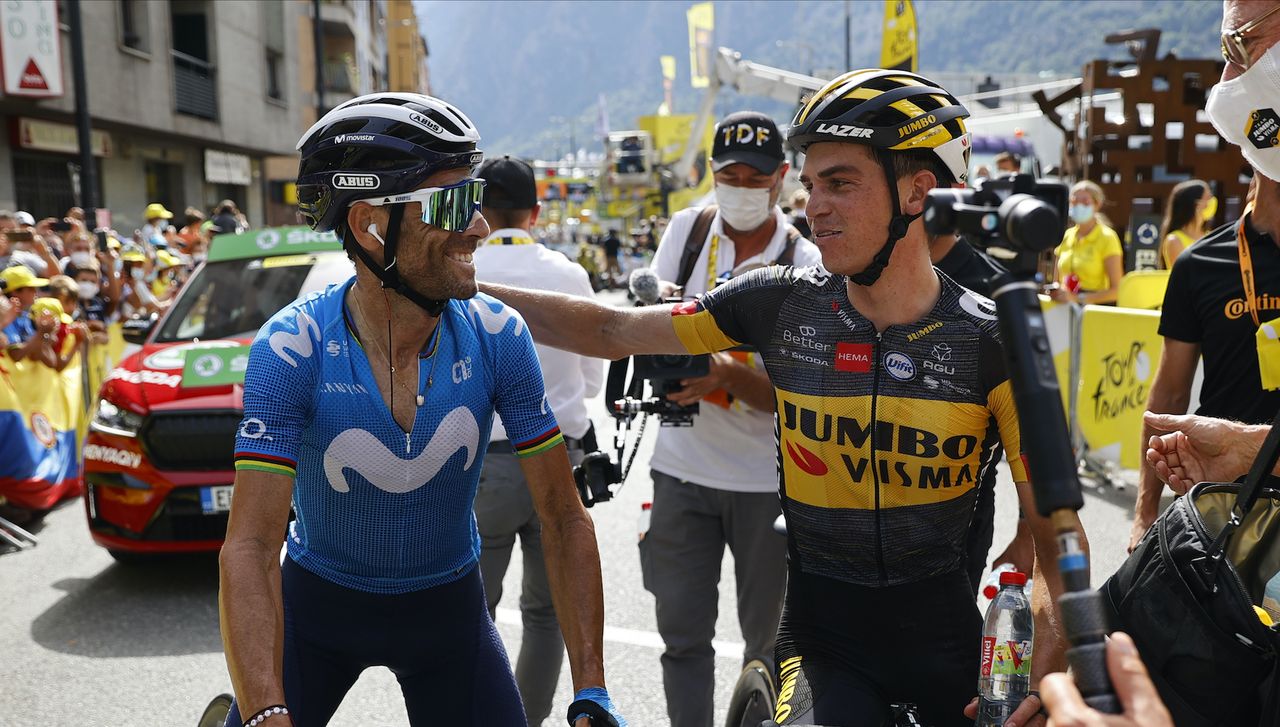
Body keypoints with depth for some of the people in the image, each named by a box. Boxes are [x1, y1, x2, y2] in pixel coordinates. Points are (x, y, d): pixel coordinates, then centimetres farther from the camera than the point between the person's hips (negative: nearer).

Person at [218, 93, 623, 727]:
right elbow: (250, 547, -27)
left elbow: (564, 518, -15)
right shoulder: (293, 348, -24)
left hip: (447, 607, 1)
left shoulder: (497, 336, -19)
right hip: (319, 603, -1)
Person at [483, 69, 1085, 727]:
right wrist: (460, 286, -5)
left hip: (944, 639, 1)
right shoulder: (783, 302, -8)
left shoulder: (992, 343, -11)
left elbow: (1054, 528, -9)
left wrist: (1048, 668, -24)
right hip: (823, 639, 0)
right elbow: (611, 332, -2)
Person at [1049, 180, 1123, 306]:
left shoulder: (1107, 238, -1)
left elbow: (1116, 290, -6)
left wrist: (1077, 298, -15)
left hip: (1095, 307, -4)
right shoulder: (1066, 236, 13)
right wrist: (1055, 292, -1)